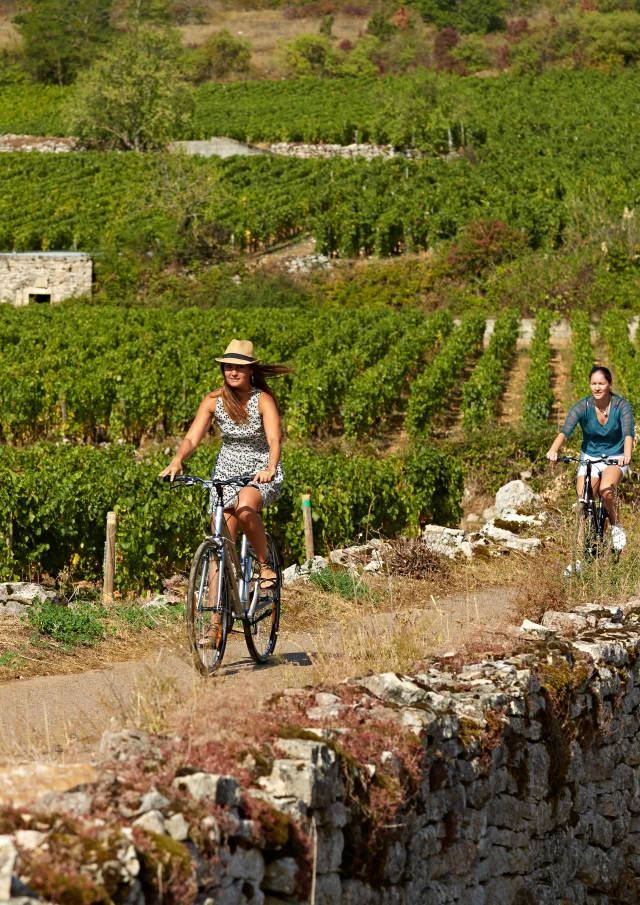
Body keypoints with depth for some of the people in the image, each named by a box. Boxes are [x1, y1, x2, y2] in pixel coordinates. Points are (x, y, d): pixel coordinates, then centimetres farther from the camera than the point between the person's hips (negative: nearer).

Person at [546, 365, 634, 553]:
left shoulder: (621, 406, -16)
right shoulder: (583, 407, -15)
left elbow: (628, 433, -29)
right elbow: (565, 431, -27)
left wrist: (627, 455, -51)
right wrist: (554, 450, -48)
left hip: (615, 458, -2)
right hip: (589, 457, 2)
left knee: (606, 491, -32)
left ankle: (616, 527, -3)